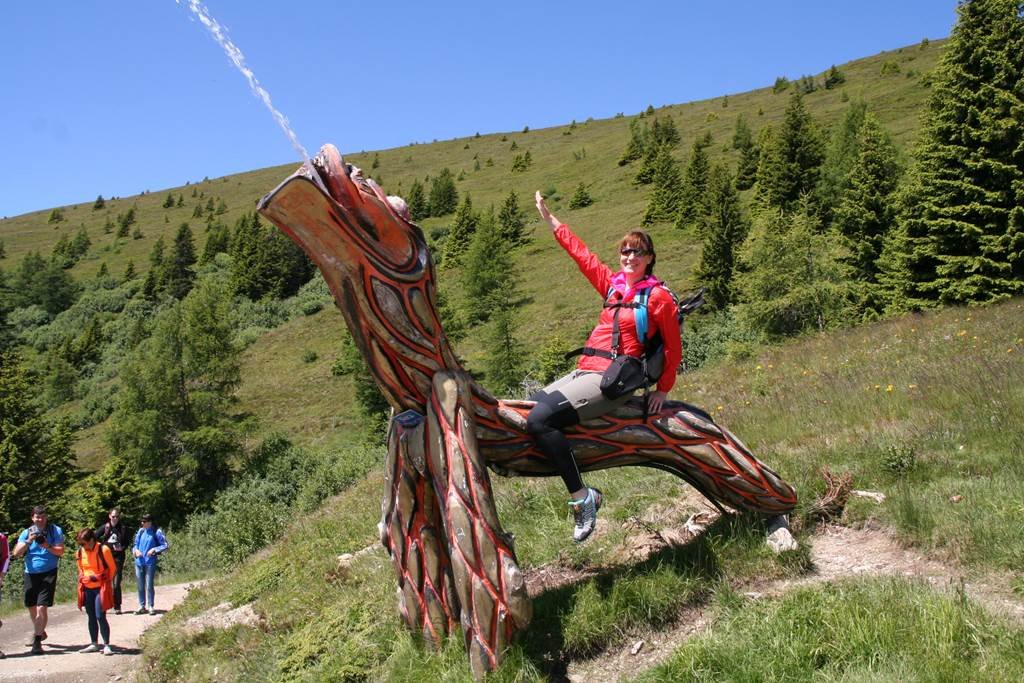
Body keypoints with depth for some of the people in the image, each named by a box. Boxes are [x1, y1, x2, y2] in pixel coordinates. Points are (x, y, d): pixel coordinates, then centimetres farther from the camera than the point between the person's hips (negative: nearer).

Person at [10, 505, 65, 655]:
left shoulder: (55, 531, -2)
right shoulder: (26, 533, 5)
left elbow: (60, 551, -7)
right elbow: (16, 553, -4)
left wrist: (48, 546, -24)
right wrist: (28, 541, -19)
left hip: (48, 573, -4)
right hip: (30, 574, 4)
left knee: (42, 607, -12)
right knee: (31, 606, 16)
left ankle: (37, 641, -8)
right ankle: (39, 631, 41)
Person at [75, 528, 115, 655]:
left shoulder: (103, 550, -13)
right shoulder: (80, 552, 4)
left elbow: (112, 568, -4)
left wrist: (105, 583, -4)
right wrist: (82, 578, 2)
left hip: (100, 588, -5)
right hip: (87, 588, 5)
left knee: (100, 616, -9)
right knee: (91, 616, 11)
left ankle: (106, 645, -1)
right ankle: (94, 644, 21)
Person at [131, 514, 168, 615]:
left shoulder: (157, 532, -7)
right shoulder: (140, 531, 7)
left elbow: (165, 545, -4)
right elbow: (135, 544, 17)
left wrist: (154, 549, -16)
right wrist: (136, 550, -4)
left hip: (150, 563, -5)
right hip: (139, 562, 5)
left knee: (149, 586, -2)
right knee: (140, 586, 11)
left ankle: (151, 607, 8)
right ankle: (142, 606, 21)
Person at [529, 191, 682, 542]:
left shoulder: (658, 296, -3)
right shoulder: (612, 284, 15)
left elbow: (673, 347, 4)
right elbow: (581, 253, 22)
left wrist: (663, 389, 7)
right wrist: (550, 219, 26)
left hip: (613, 379, -8)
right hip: (584, 371, 8)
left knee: (539, 420, -26)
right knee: (527, 411, 2)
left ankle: (581, 496, -17)